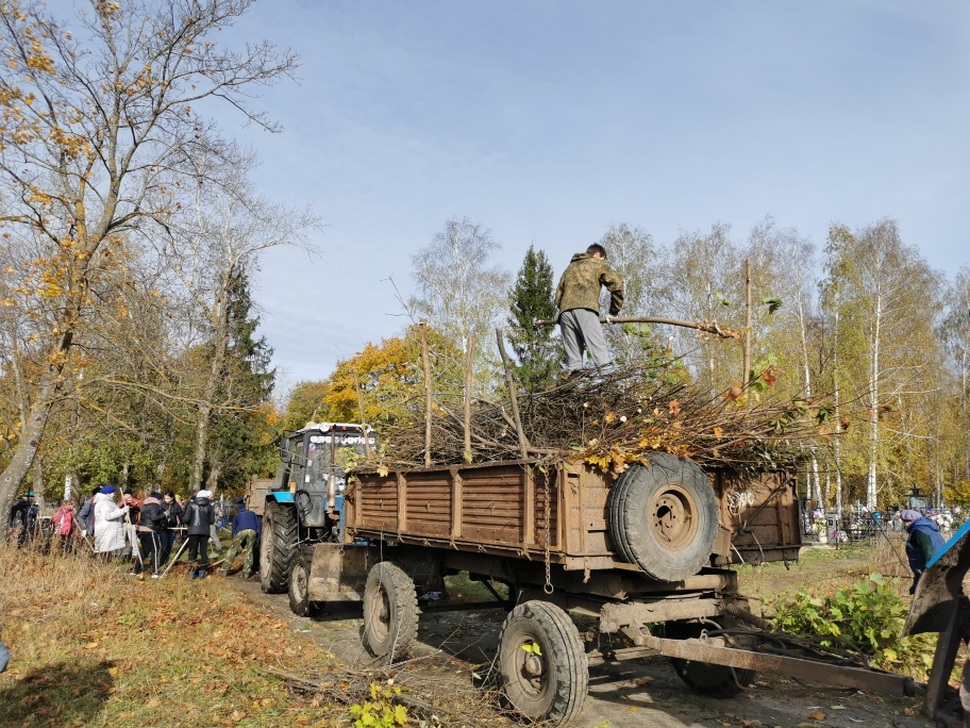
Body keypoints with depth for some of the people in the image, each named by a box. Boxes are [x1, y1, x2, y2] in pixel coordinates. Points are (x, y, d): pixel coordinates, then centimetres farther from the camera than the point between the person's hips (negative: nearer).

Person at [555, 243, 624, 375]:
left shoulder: (569, 268, 36)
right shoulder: (598, 264, 22)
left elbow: (558, 296, 29)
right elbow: (616, 284, 10)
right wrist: (613, 312, 15)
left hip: (565, 311, 5)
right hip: (585, 307, -5)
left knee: (572, 352, 2)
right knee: (597, 344, -16)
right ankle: (607, 373, -31)